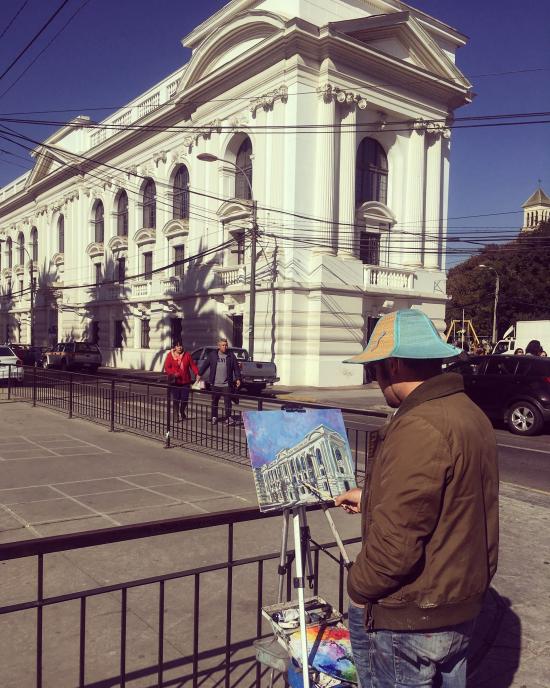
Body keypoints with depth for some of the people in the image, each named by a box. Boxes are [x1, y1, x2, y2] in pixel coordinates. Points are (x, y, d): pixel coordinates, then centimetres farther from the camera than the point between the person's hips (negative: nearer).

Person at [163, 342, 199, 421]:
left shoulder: (187, 355, 4)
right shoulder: (170, 355, -2)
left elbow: (193, 365, 2)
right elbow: (167, 367, -5)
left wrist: (197, 374, -12)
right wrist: (173, 373, -21)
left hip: (185, 381, 2)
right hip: (175, 381, -2)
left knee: (185, 398, 5)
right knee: (176, 399, -4)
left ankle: (182, 412, 29)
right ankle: (176, 414, 8)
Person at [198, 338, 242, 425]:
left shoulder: (231, 355, 1)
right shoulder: (212, 355, 2)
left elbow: (236, 368, 3)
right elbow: (205, 365, 8)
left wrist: (238, 378, -3)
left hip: (226, 384, -1)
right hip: (215, 384, 1)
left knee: (227, 402, -2)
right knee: (214, 401, 12)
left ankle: (228, 418, 4)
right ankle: (214, 417, 24)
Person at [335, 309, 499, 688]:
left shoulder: (418, 428, -27)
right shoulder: (471, 413, 4)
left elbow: (395, 540, -29)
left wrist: (359, 588, -11)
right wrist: (371, 496, 24)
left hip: (411, 619, -9)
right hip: (462, 605, 9)